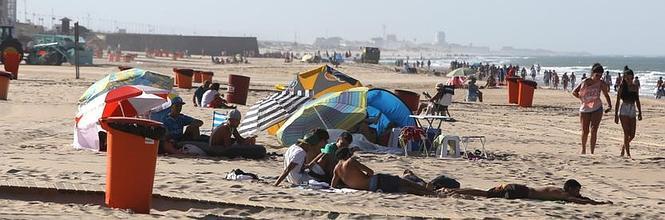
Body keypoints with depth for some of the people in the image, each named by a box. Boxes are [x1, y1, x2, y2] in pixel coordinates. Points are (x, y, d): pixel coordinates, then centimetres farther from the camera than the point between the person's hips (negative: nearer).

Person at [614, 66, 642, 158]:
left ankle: (624, 145, 32)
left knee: (632, 135, 3)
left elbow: (637, 101, 16)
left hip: (632, 111, 4)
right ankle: (628, 154, -8)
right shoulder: (622, 87, -2)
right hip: (624, 111, -4)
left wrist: (640, 113, 11)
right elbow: (618, 101, -1)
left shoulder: (635, 87, 10)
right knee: (627, 133, -10)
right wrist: (616, 115, -4)